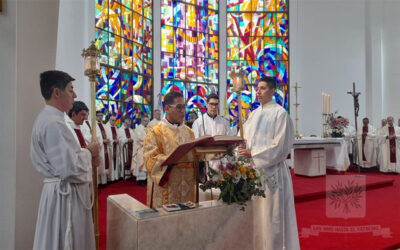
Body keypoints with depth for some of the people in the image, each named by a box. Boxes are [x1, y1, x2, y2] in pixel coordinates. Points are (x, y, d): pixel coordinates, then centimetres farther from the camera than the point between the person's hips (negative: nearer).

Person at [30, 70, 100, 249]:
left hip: (63, 192, 10)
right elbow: (70, 169, -27)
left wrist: (85, 154, 5)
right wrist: (88, 152, -10)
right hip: (65, 195, -10)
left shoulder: (48, 118, 11)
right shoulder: (53, 123, -22)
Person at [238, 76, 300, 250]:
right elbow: (245, 137, 14)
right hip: (253, 169, 6)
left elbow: (279, 145, -13)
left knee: (271, 213, 1)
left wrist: (253, 154, -15)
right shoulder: (254, 114, 14)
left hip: (271, 170, -6)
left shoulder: (280, 113, -5)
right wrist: (243, 147, -8)